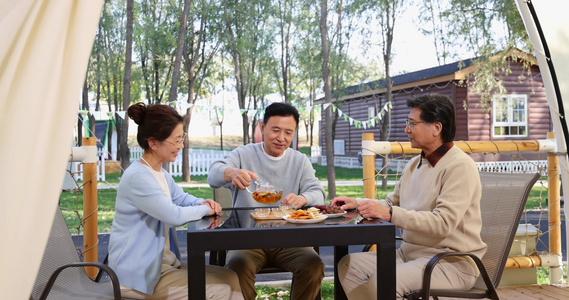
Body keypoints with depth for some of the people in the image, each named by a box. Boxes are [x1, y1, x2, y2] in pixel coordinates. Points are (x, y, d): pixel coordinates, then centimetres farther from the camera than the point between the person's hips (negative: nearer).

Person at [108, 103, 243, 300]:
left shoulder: (160, 174, 10)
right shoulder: (138, 177, -22)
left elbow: (181, 198, 23)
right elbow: (175, 216, -25)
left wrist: (202, 202, -1)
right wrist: (204, 210, -6)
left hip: (161, 261, 10)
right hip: (138, 275, -10)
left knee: (230, 279, 2)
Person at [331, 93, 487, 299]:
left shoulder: (460, 166, -16)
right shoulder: (415, 164, 12)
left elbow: (443, 223, -26)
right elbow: (392, 203, 22)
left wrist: (389, 213, -30)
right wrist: (357, 203, 6)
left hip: (452, 262, -8)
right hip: (410, 252, 9)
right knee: (349, 265, -5)